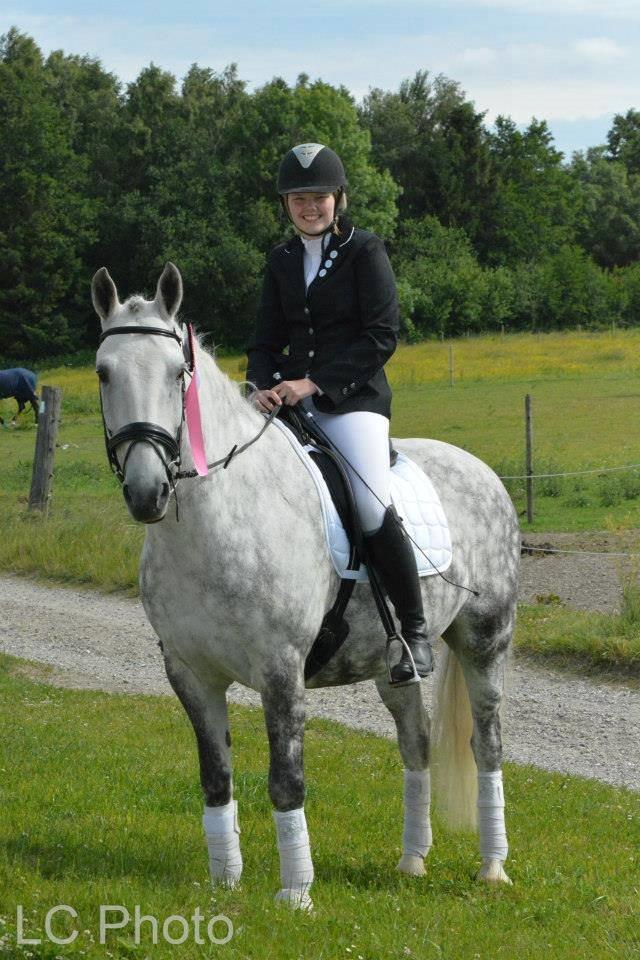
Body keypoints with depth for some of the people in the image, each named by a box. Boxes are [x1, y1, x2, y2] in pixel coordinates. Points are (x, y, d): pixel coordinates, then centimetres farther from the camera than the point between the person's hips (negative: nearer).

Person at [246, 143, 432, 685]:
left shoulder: (365, 251, -1)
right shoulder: (282, 261, 16)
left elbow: (382, 336, -10)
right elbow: (267, 340, 16)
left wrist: (313, 383, -18)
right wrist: (262, 387, -7)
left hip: (353, 397, -6)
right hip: (291, 398, 6)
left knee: (373, 507, -26)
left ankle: (415, 630, -12)